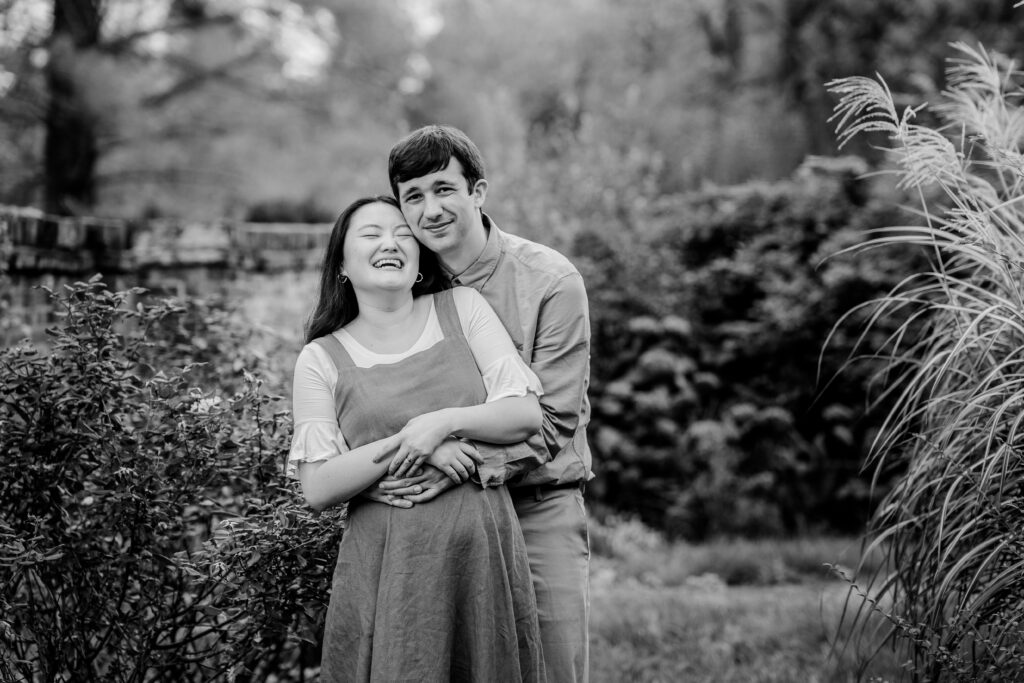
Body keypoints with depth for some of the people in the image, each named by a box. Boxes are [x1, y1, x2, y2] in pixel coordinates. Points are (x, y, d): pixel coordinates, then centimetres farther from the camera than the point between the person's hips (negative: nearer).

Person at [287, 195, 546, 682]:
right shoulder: (322, 359, 4)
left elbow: (526, 414, 2)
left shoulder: (462, 308, 8)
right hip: (386, 566, -1)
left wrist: (443, 422, -13)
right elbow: (317, 487, -4)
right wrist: (409, 445, -14)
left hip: (483, 550, 2)